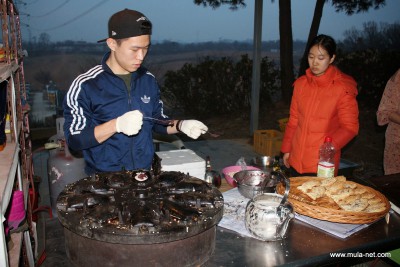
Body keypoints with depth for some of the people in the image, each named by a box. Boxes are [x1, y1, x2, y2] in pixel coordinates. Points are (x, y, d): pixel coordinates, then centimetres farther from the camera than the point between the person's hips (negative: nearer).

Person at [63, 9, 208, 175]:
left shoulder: (148, 80, 5)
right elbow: (74, 140, -10)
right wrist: (116, 125, -23)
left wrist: (180, 125, -3)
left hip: (146, 175, 4)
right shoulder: (85, 86, -9)